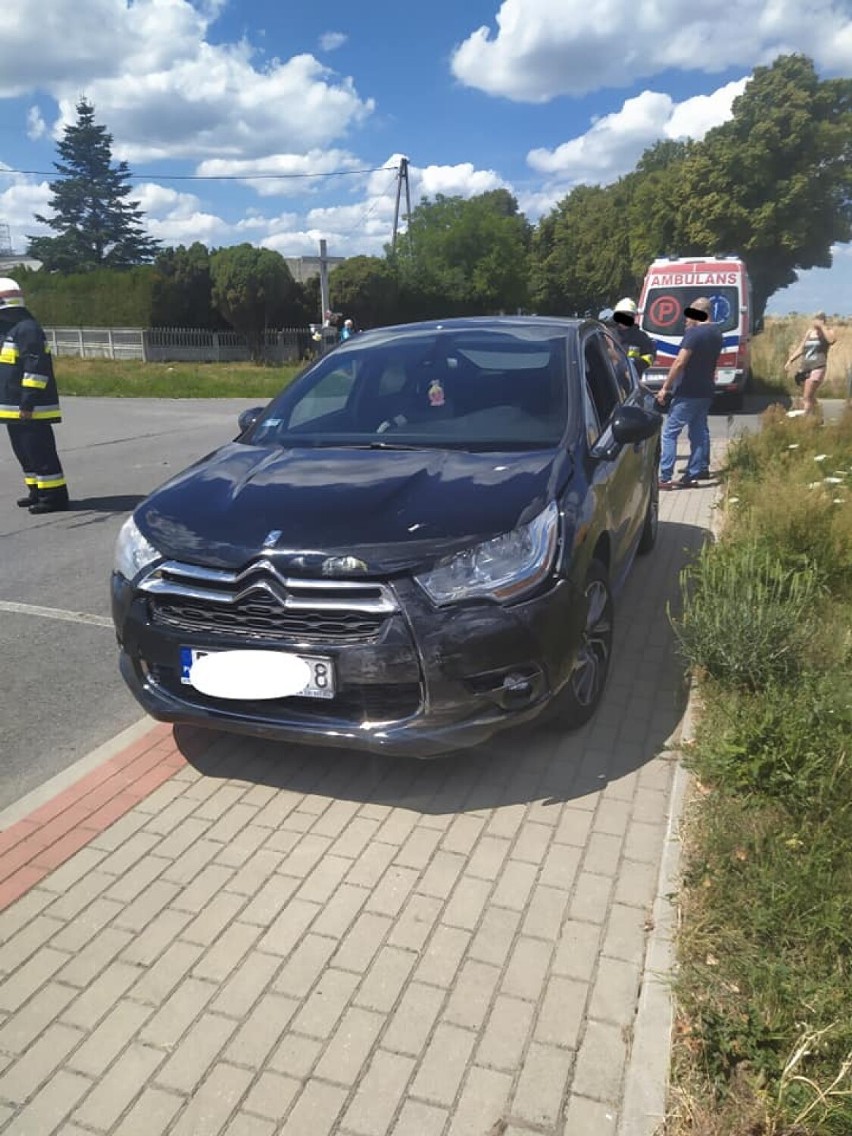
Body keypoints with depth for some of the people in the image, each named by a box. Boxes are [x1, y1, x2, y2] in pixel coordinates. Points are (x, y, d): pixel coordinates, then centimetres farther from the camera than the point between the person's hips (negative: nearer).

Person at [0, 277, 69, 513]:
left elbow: (36, 368, -21)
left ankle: (54, 496, -2)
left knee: (40, 452, -7)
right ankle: (37, 491, 25)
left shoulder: (27, 329, -14)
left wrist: (28, 403, -23)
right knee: (24, 452, 15)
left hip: (30, 409, -10)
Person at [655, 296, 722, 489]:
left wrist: (665, 388, -16)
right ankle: (694, 474, 16)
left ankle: (665, 477, -9)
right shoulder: (716, 332, 11)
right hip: (706, 391, 9)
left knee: (670, 432, -5)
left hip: (688, 392, -9)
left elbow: (679, 363, -20)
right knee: (699, 432, 13)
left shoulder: (694, 333, -16)